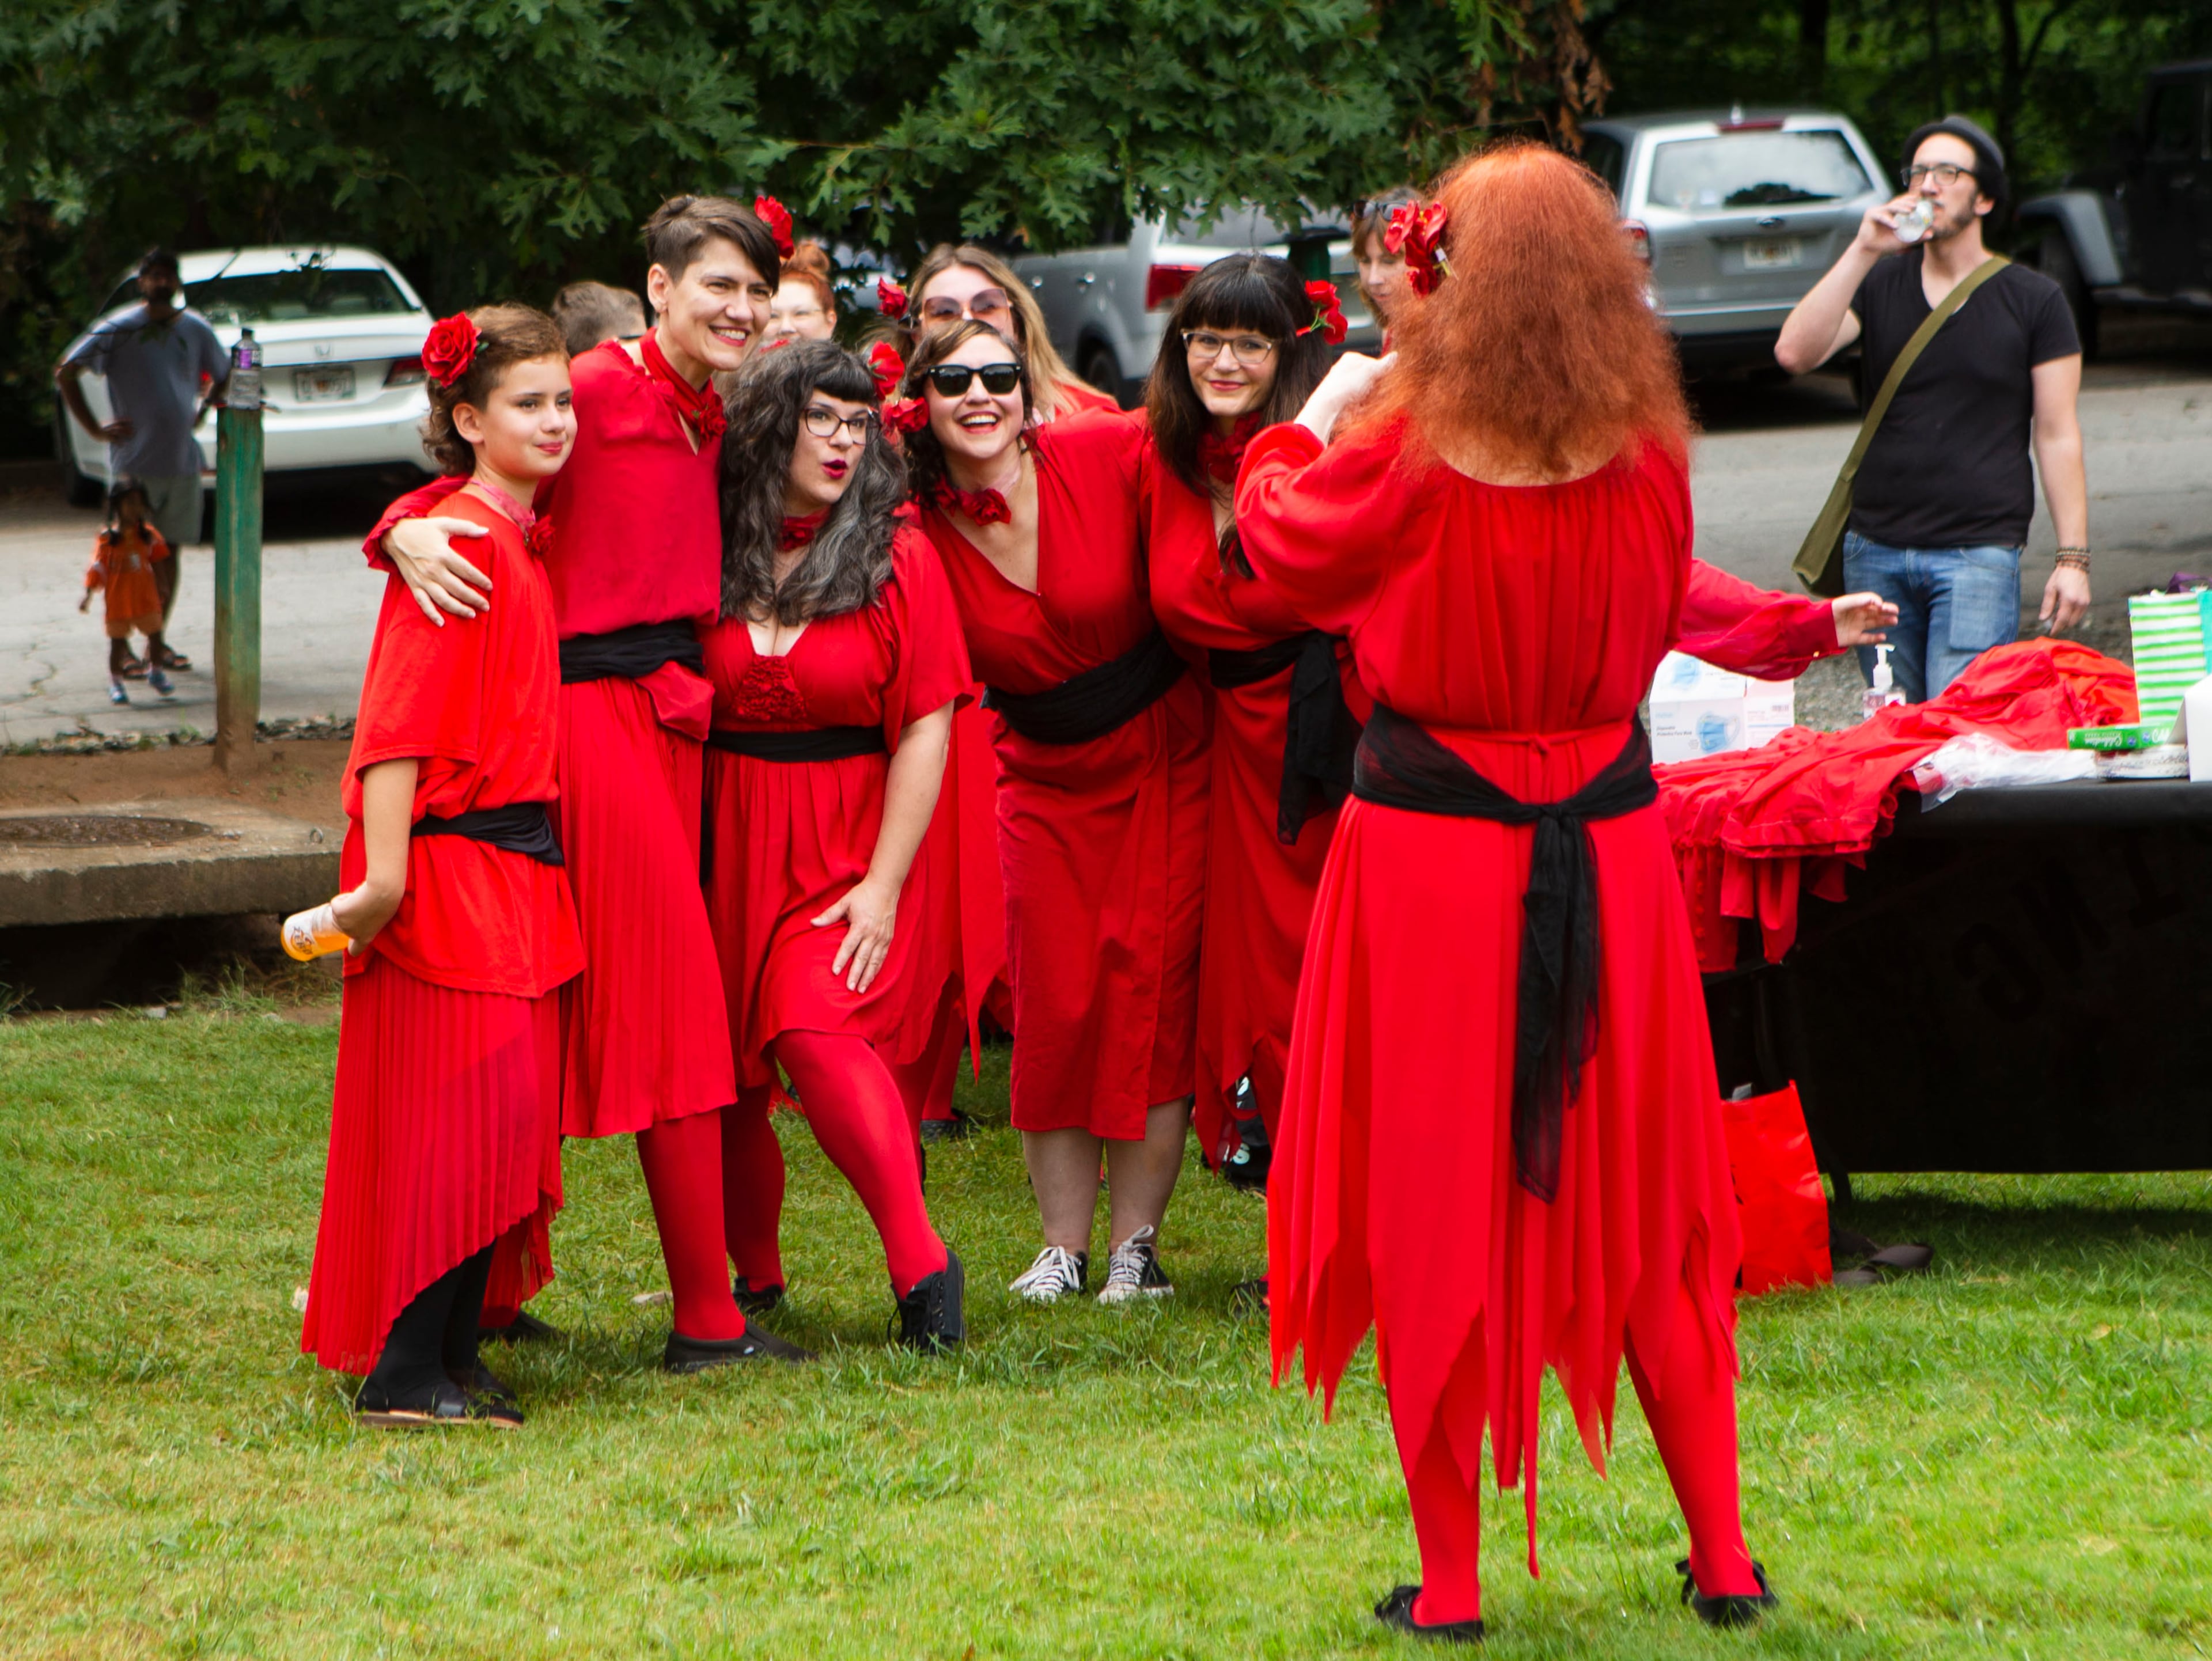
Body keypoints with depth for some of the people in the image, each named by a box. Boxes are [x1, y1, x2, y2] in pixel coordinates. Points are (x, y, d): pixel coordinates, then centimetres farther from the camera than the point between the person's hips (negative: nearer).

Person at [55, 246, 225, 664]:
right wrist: (96, 429, -8)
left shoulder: (195, 329, 8)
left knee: (169, 552, 9)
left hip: (182, 461, 4)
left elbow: (221, 379, 25)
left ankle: (158, 643, 18)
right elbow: (66, 373, -6)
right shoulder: (119, 331, -5)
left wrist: (204, 410, 9)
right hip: (134, 464, -4)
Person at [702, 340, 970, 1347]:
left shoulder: (896, 556, -2)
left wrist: (883, 885, -9)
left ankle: (920, 1263, -18)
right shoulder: (709, 547, 3)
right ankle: (753, 1275, 25)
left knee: (817, 1032, -23)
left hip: (845, 846, -3)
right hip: (723, 839, 3)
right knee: (721, 1068, 5)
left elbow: (924, 729, -4)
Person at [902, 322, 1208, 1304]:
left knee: (1150, 998, -4)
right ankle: (1064, 1246, 10)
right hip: (1047, 783, 2)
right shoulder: (920, 535, -9)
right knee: (1054, 1010, -2)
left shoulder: (1108, 458, -15)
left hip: (1169, 765, -2)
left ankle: (1135, 1242, 5)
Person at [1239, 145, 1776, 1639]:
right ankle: (1723, 1556, 17)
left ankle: (1450, 1581, 8)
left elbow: (1279, 538, 5)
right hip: (1608, 850, 3)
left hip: (1431, 851, -3)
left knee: (1434, 1221, 6)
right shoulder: (1650, 462, -7)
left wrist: (1321, 417, 22)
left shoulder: (1404, 459, -15)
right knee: (1639, 1208, 14)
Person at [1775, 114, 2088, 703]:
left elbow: (2057, 435, 2)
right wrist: (1862, 252, -12)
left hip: (1979, 553, -3)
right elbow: (1795, 353, -7)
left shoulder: (2033, 300, 4)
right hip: (1875, 551, 3)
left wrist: (2073, 559, -4)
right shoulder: (1880, 284, 10)